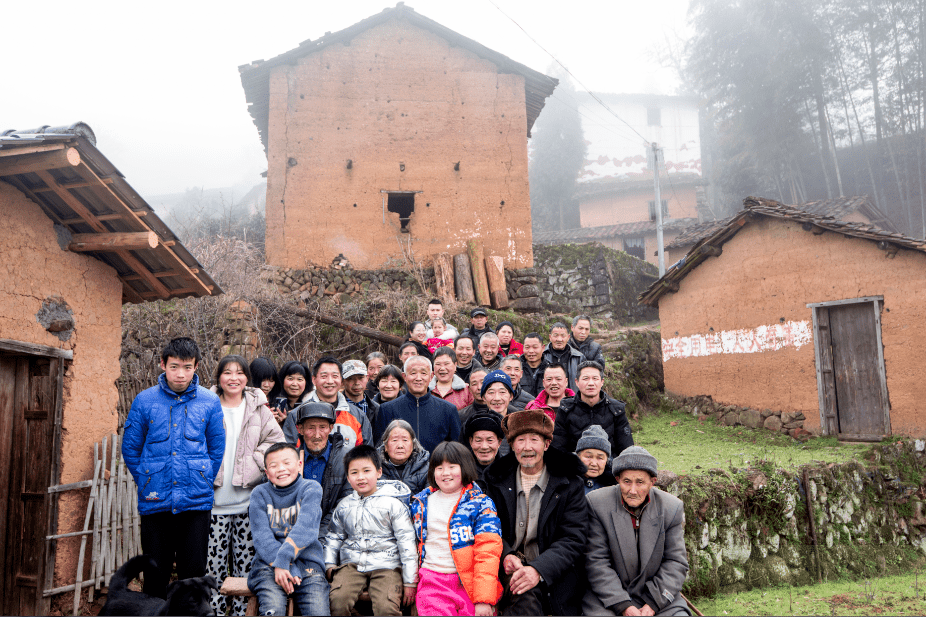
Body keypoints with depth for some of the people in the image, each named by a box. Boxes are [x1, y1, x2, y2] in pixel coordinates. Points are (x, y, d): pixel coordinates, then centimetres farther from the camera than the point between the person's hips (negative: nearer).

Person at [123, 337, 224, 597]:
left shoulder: (210, 402, 1)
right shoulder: (144, 400, 0)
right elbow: (130, 448, 9)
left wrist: (202, 481, 4)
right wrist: (146, 482, 5)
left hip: (196, 502, 0)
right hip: (154, 504, 1)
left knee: (194, 573, 6)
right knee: (155, 574, 12)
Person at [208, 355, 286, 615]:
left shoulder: (258, 407, 4)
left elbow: (276, 439, 3)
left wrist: (255, 462, -7)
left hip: (248, 499, 1)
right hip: (215, 499, -1)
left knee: (245, 557, 7)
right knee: (215, 556, 3)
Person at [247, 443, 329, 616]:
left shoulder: (311, 488, 6)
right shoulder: (260, 494, 9)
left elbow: (305, 528, -9)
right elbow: (261, 536, -3)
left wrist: (283, 560, -22)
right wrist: (278, 566, -17)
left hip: (307, 563, 0)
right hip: (268, 565, 0)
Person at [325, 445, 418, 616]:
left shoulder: (392, 504, -1)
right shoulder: (344, 506, 12)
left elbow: (407, 541, -1)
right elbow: (333, 537, 26)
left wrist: (410, 582, -3)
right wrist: (329, 564, 9)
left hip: (385, 565, -3)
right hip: (351, 563, 3)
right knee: (337, 600, -25)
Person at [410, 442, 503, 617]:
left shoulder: (480, 504, 0)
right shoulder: (421, 503, 12)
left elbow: (487, 553, -7)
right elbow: (412, 544, 23)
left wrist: (484, 599, -14)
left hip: (470, 584, -2)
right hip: (432, 583, 2)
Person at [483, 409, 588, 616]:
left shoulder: (570, 484, 2)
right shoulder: (498, 482, 9)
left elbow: (573, 540, -5)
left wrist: (538, 569, -20)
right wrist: (505, 556, -13)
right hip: (509, 569, 1)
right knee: (525, 597, -30)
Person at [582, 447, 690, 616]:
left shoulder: (672, 508, -1)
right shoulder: (597, 504, -9)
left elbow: (676, 562, 1)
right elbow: (596, 562, -9)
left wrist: (654, 603, -10)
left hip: (658, 596, 2)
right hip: (607, 595, -2)